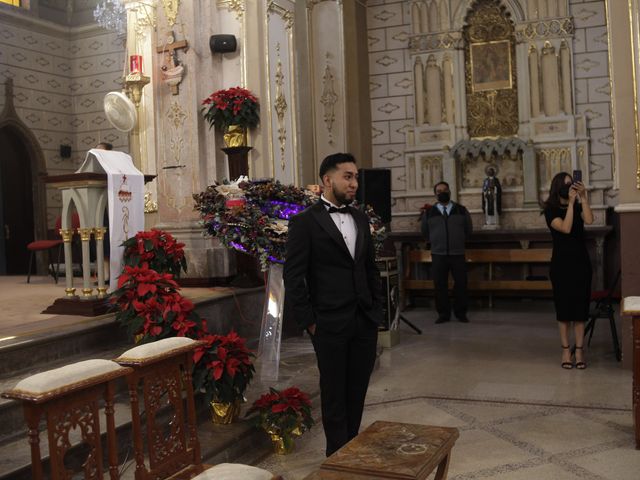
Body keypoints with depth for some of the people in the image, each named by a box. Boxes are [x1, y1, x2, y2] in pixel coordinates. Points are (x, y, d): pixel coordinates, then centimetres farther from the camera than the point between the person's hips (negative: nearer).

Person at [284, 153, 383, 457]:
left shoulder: (360, 219, 11)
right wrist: (309, 322, -9)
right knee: (334, 394, 8)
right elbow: (293, 277, -9)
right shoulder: (305, 222, -7)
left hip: (365, 322, 5)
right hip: (330, 325, -5)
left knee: (357, 392, 13)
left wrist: (376, 309, 11)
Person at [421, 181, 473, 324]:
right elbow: (425, 232, 19)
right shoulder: (429, 213, 7)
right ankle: (443, 313, 11)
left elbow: (469, 229, 18)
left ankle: (460, 312, 13)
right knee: (440, 285, 1)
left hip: (458, 254, 0)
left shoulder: (461, 210, 8)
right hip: (438, 255, 0)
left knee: (461, 284, 1)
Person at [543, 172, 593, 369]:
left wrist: (583, 198, -17)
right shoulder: (551, 210, -4)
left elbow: (589, 220, -14)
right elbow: (566, 228, -19)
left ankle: (579, 350, 6)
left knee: (580, 306, 2)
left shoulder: (579, 206, 6)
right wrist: (571, 202, -19)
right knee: (564, 306, 2)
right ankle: (566, 350, 8)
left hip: (581, 262, 3)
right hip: (561, 263, -3)